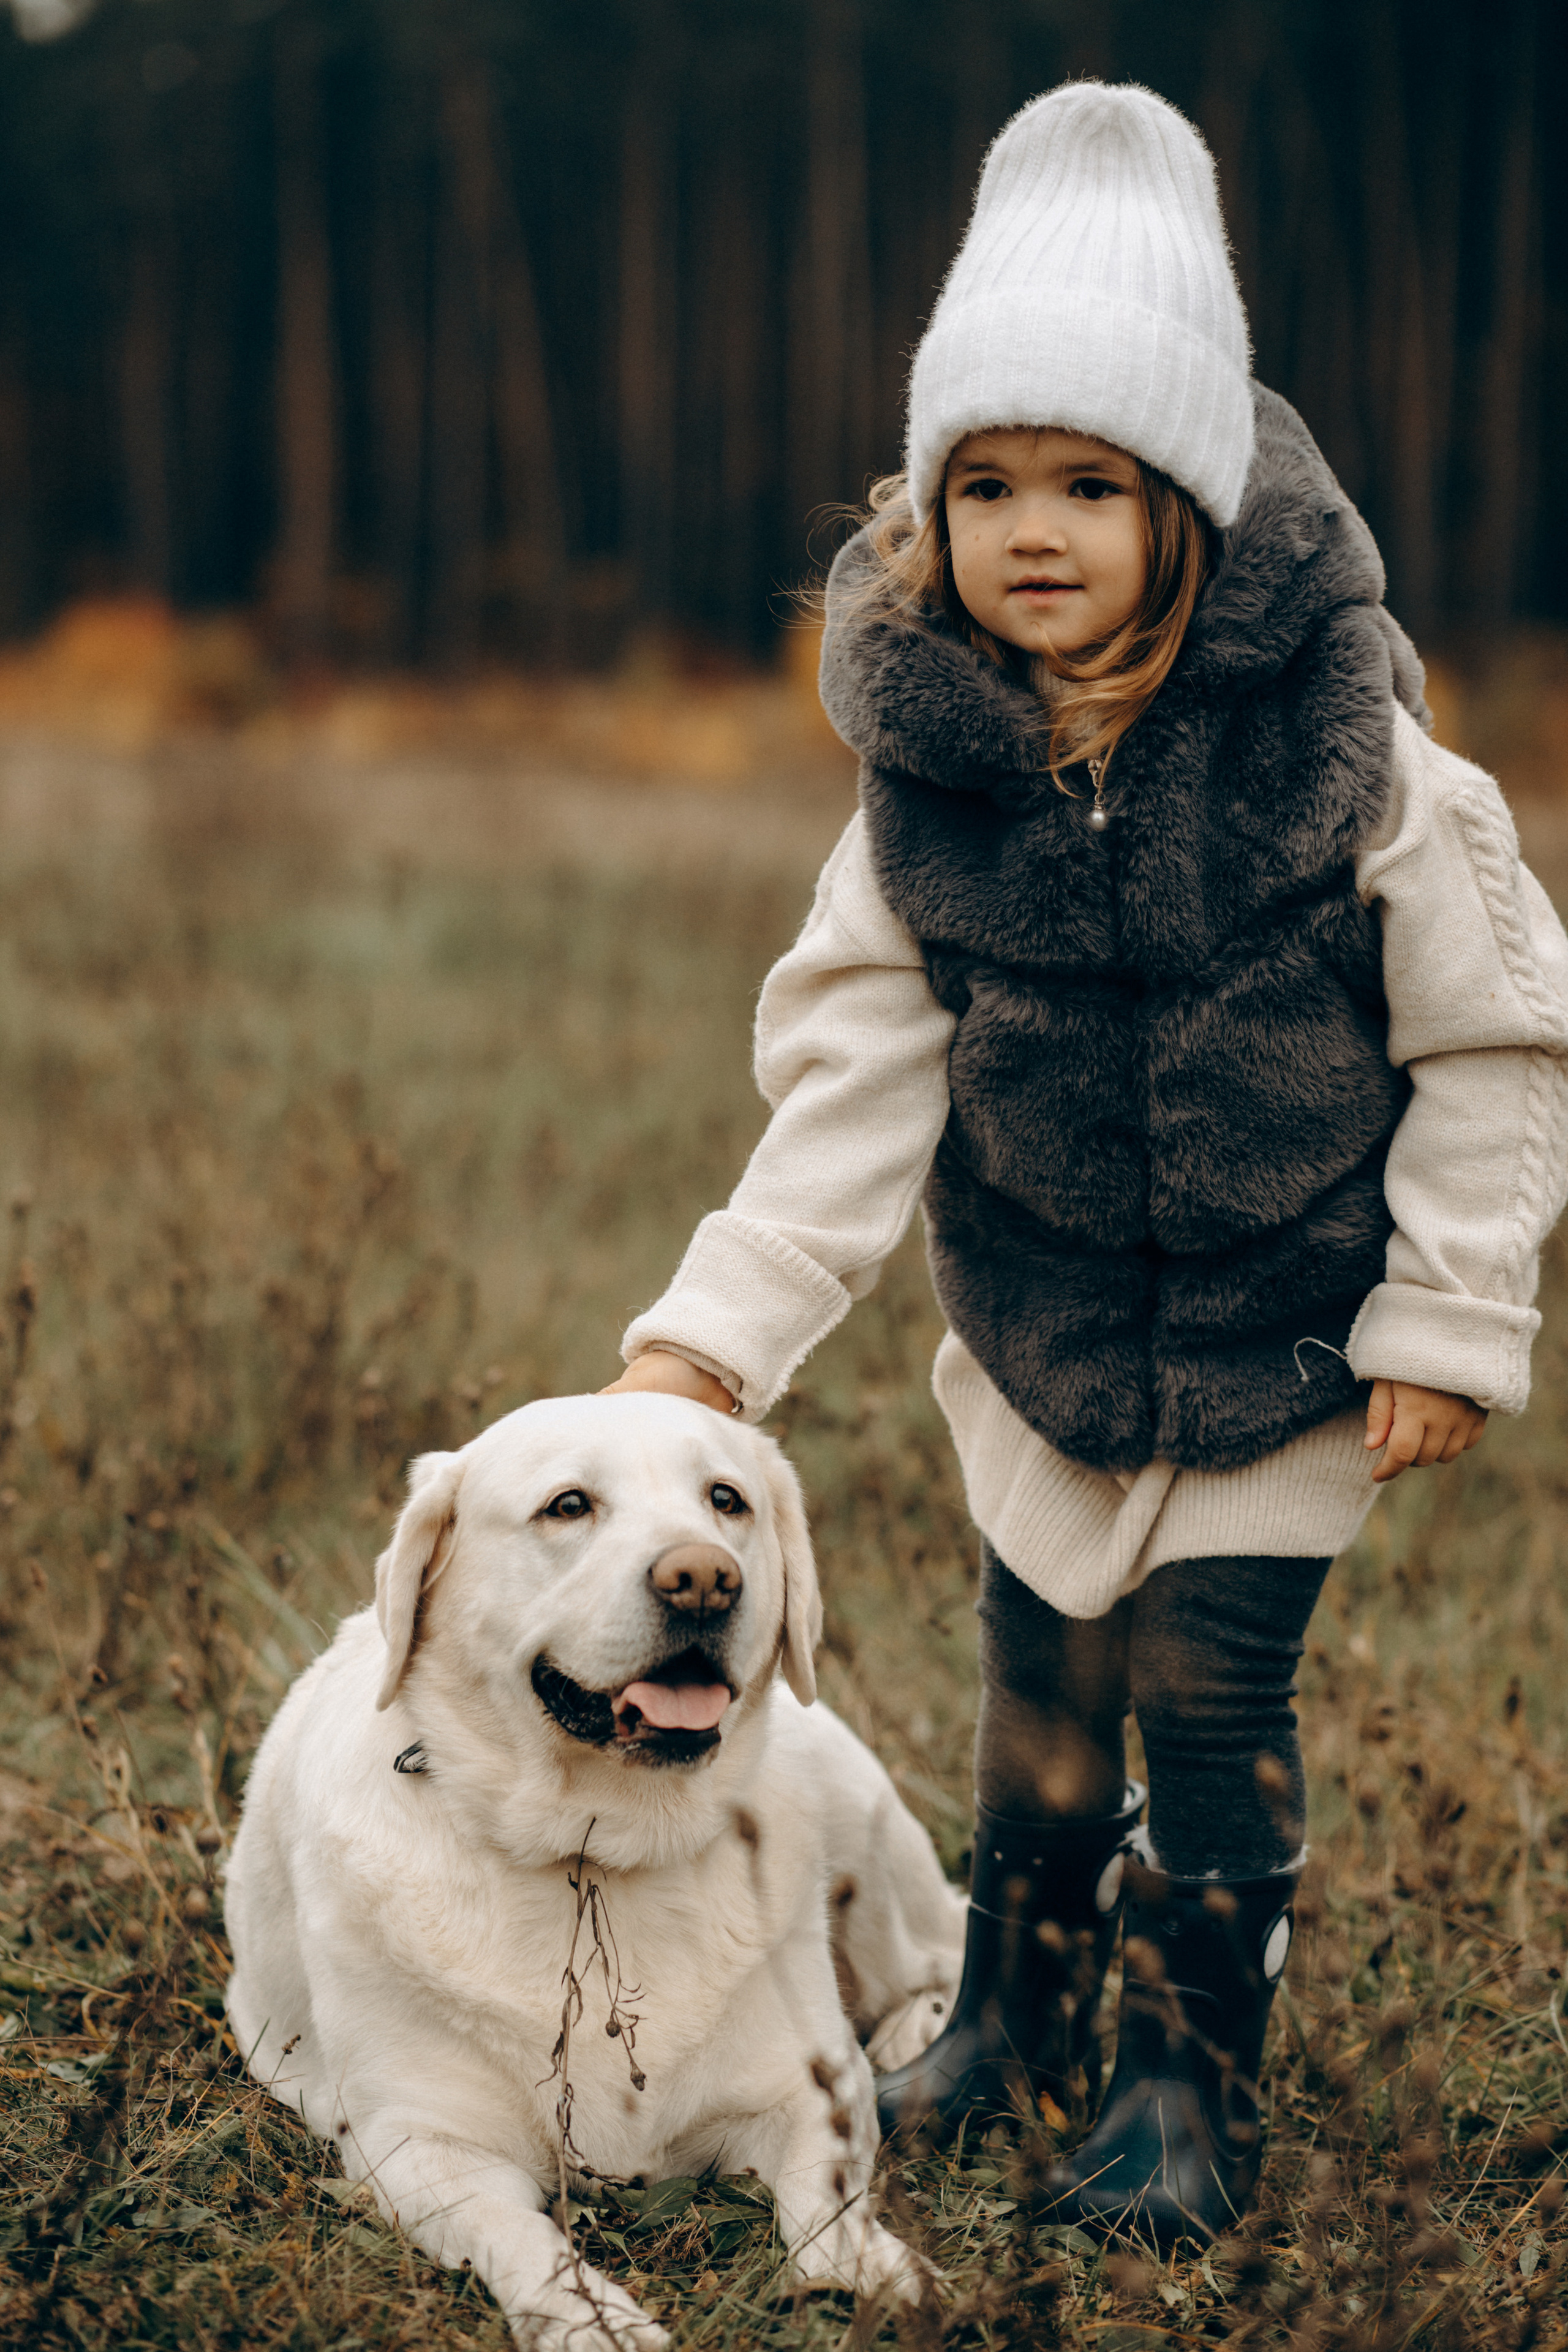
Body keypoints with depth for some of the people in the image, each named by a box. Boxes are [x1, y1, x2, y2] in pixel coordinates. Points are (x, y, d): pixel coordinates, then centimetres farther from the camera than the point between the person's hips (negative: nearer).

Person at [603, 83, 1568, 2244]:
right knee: (1041, 1672, 16)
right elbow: (859, 1081, -11)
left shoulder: (1344, 748, -21)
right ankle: (1019, 2006, 40)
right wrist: (716, 1332, -19)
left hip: (1285, 1338, -3)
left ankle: (1192, 2086, 20)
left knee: (1211, 1692, -1)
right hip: (1042, 1335, 3)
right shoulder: (927, 780, -13)